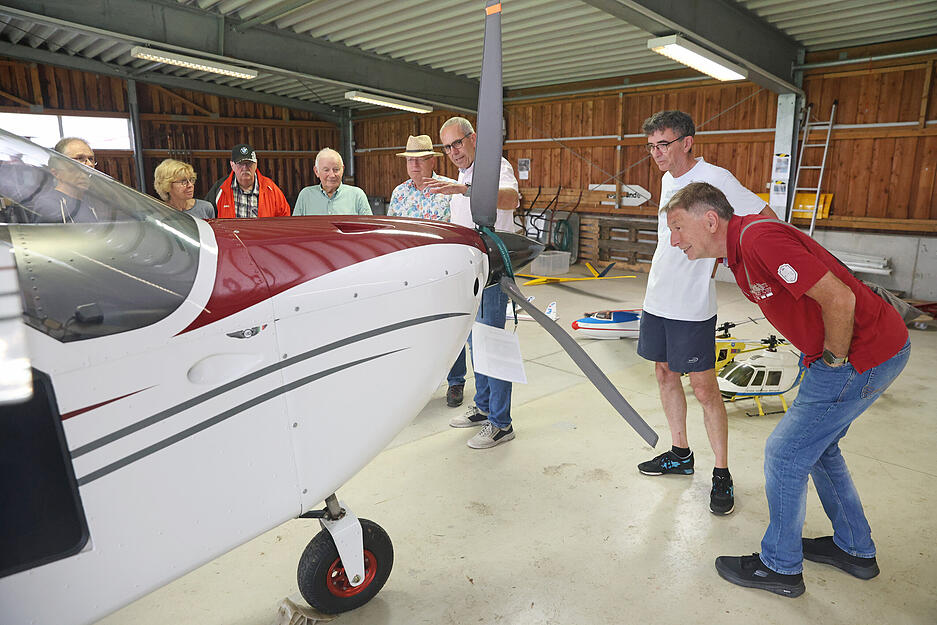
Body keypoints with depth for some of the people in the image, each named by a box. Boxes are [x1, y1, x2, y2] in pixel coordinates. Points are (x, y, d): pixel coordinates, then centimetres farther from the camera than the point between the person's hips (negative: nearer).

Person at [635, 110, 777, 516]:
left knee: (703, 386, -2)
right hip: (657, 296, 8)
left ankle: (722, 474, 13)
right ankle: (680, 454, 30)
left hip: (692, 306, -8)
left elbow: (767, 220, -12)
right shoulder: (668, 179, 10)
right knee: (664, 372, 14)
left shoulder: (715, 178, -14)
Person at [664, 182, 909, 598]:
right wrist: (819, 359, 13)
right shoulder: (738, 250, 6)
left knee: (785, 453, -1)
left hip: (865, 355, -10)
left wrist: (834, 361, -15)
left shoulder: (759, 239, -26)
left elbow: (839, 299, -29)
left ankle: (780, 567, 18)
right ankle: (855, 549, 40)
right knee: (816, 445, 22)